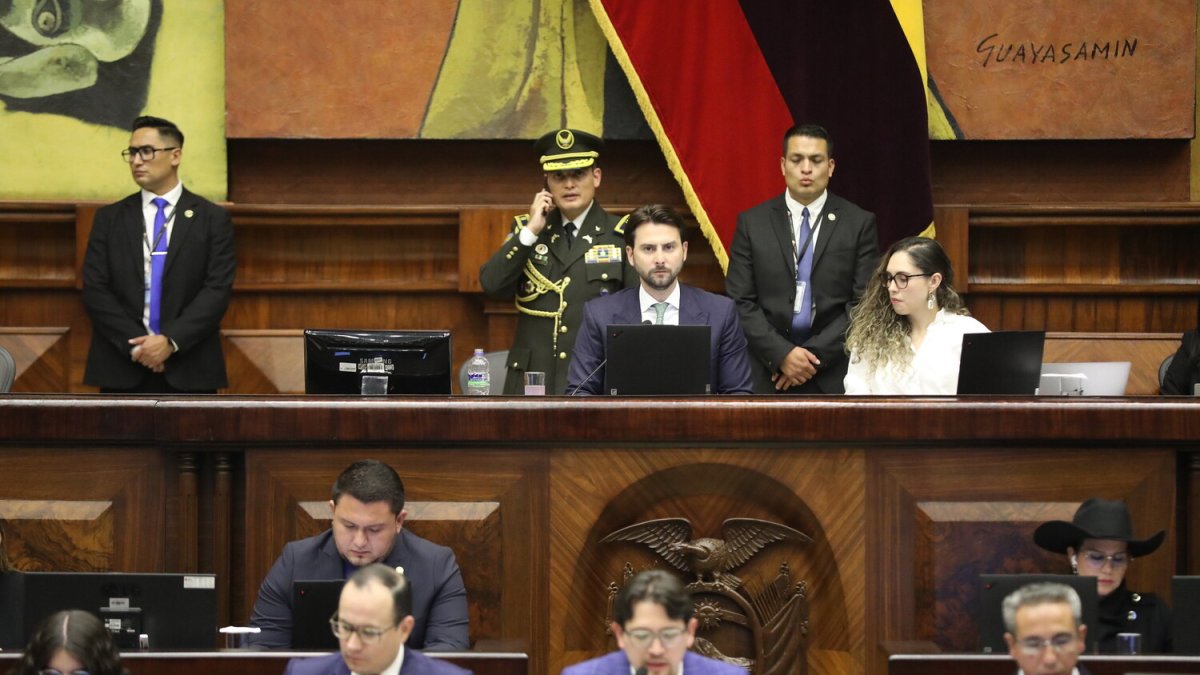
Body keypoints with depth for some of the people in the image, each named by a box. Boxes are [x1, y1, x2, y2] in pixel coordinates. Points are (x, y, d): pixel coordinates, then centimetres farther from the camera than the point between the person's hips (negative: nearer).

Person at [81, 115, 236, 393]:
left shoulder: (213, 219, 5)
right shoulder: (109, 218, 10)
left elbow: (218, 290, -3)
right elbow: (95, 290, 3)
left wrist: (171, 341, -15)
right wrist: (134, 343, -11)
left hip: (189, 371, -1)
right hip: (122, 369, 1)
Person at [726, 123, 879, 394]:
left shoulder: (859, 224, 4)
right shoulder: (752, 223, 7)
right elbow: (741, 302, 3)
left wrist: (815, 356, -9)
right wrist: (781, 354, -10)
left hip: (834, 374, 0)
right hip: (769, 373, 1)